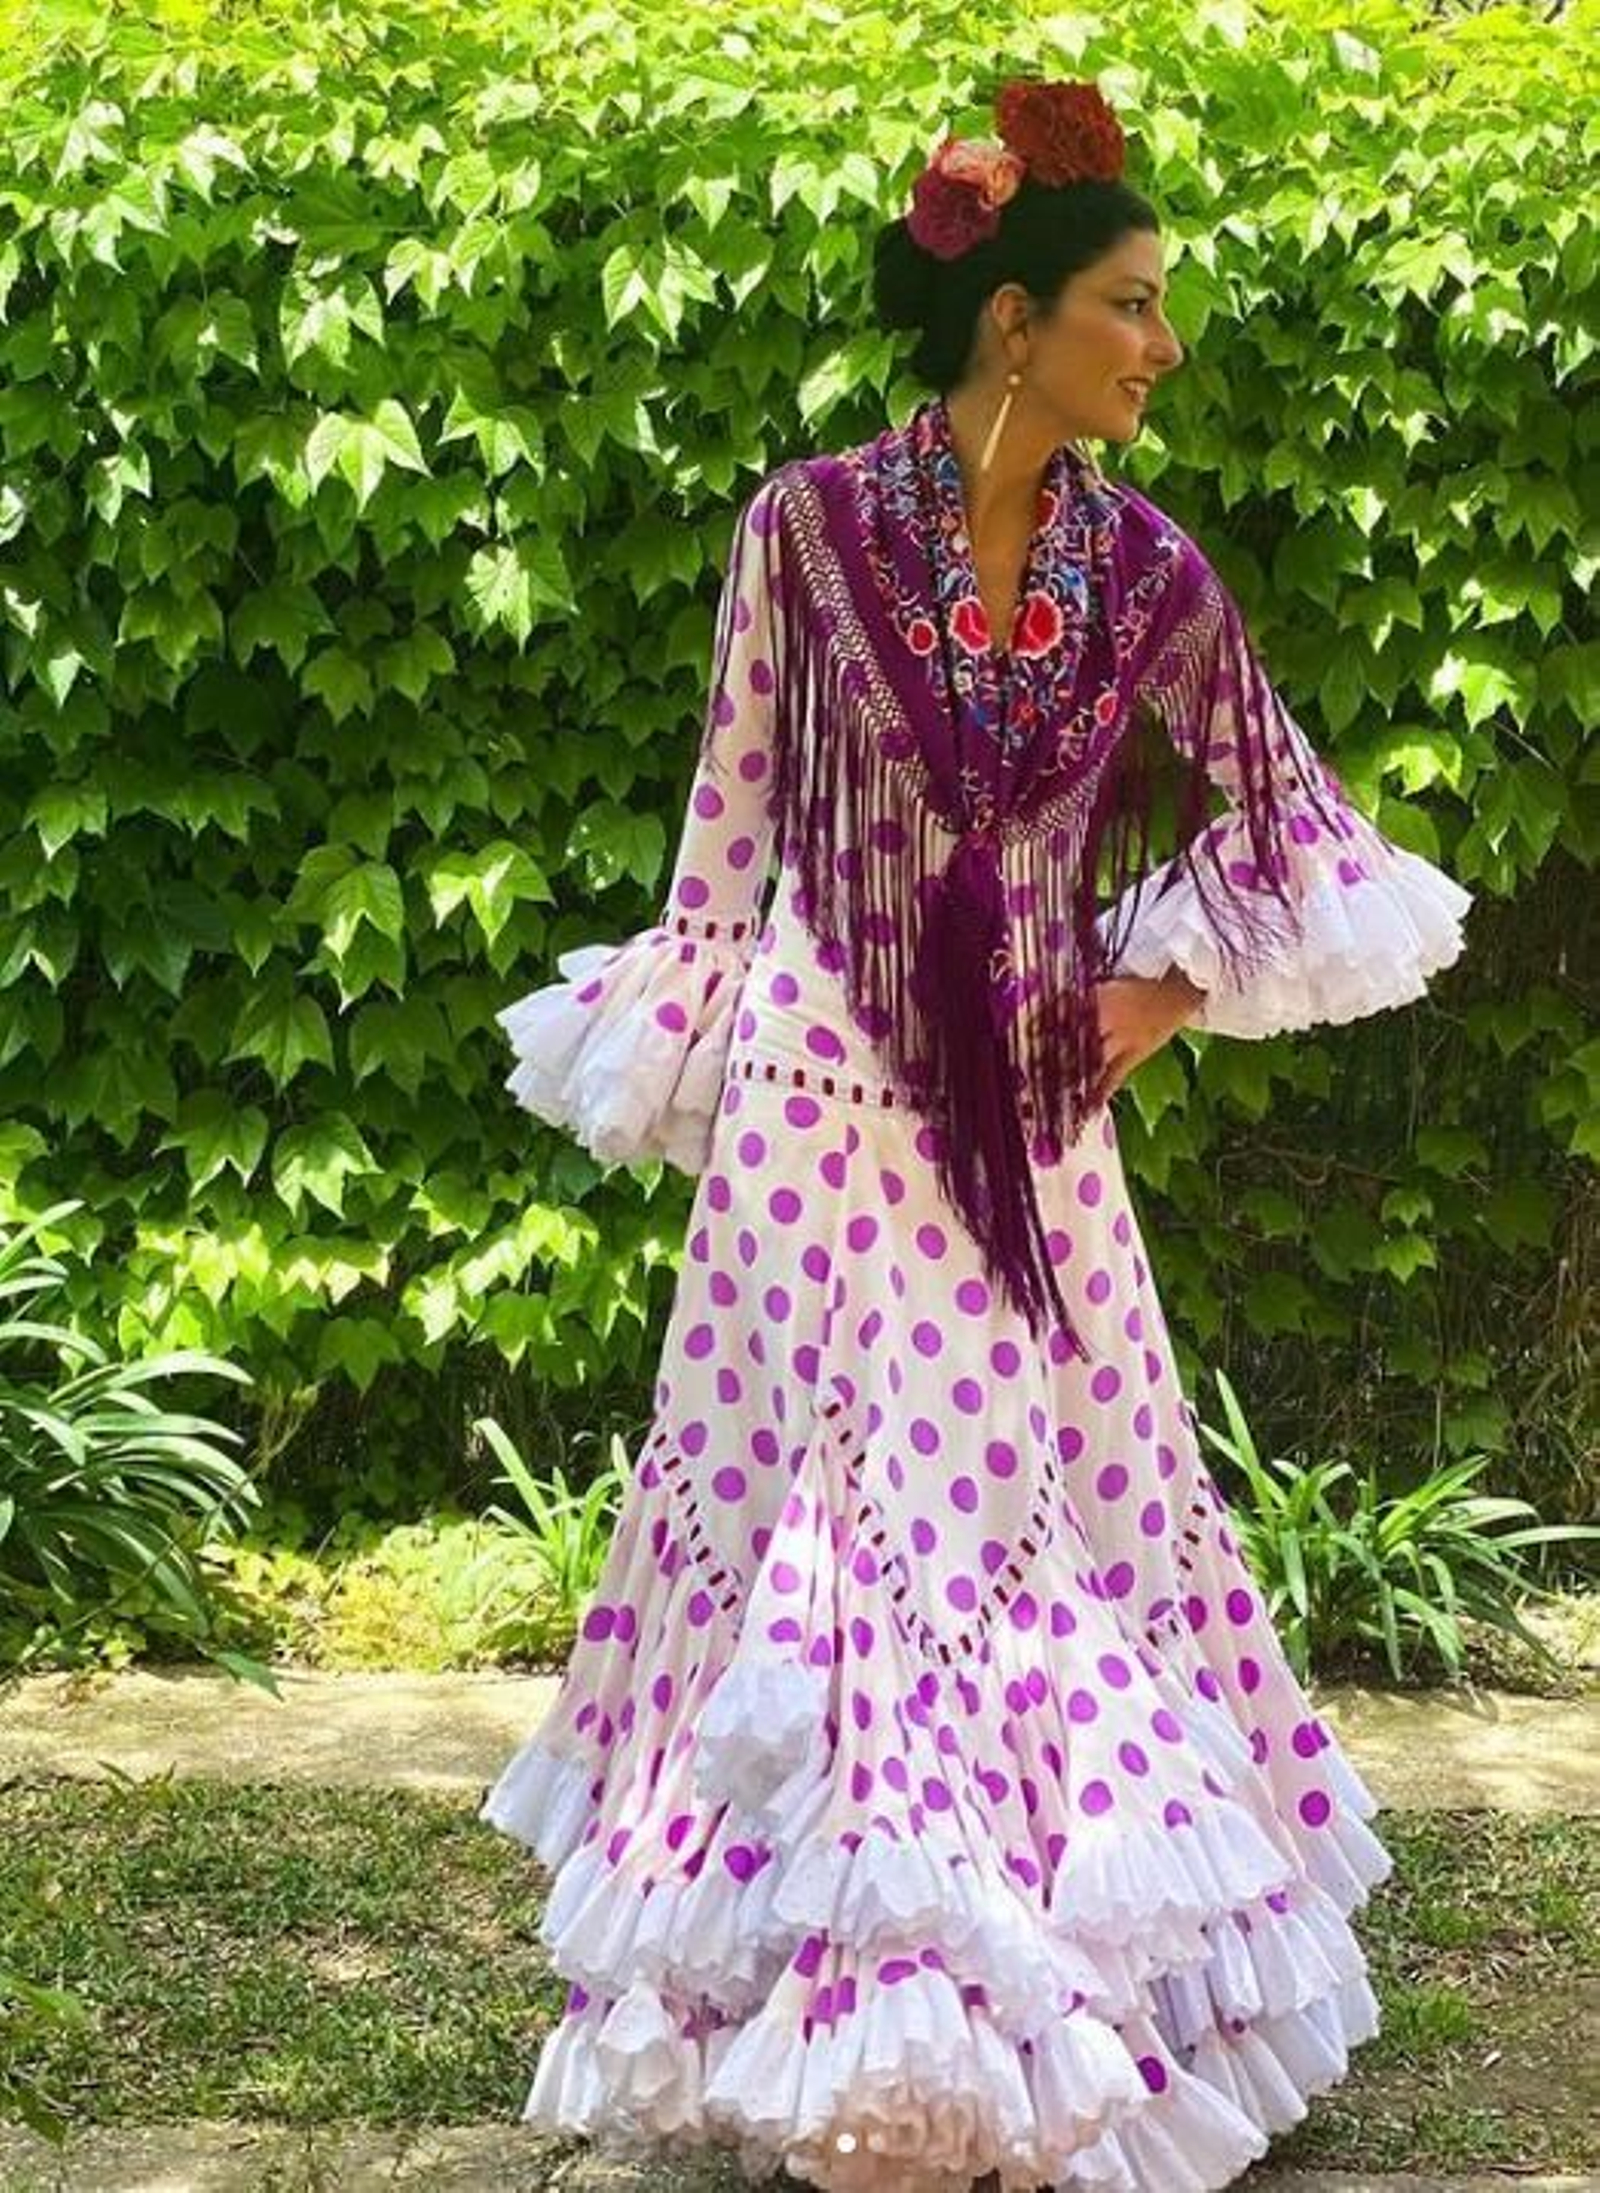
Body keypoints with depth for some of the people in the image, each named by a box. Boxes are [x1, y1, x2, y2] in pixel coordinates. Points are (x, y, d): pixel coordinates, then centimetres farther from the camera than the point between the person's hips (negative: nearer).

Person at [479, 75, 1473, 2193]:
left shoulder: (1143, 566, 1)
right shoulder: (812, 523, -7)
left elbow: (1295, 839, 11)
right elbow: (731, 826, 0)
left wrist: (1155, 1001, 1)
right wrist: (677, 1077, 1)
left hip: (1034, 1121, 3)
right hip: (826, 1115, -3)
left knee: (1038, 1503, 7)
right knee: (830, 1516, 4)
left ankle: (1043, 1997, 23)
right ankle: (823, 1995, 20)